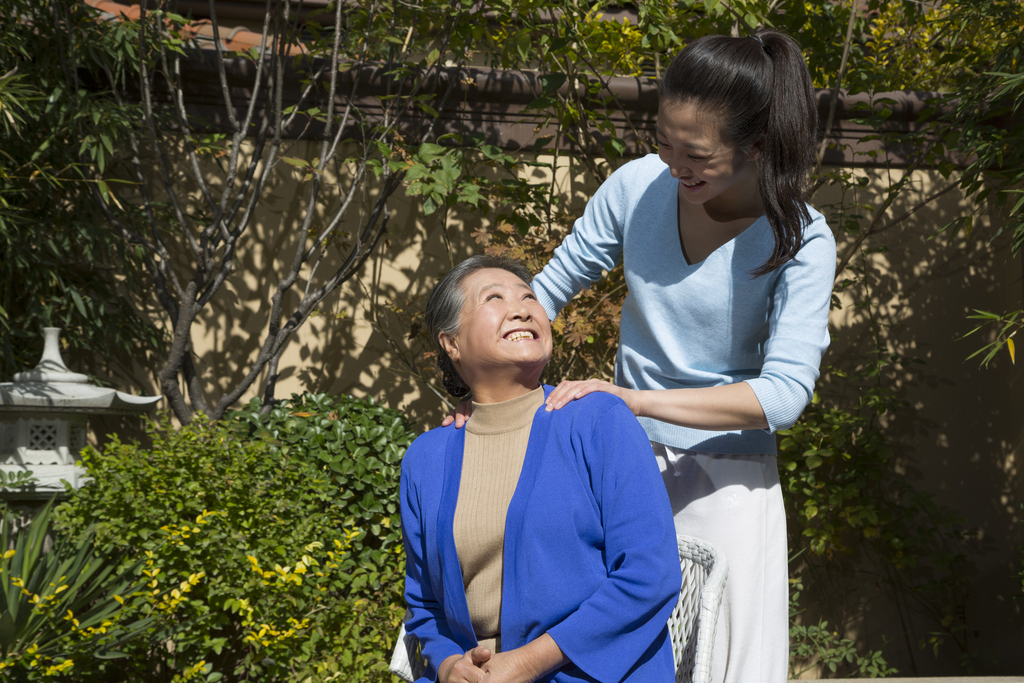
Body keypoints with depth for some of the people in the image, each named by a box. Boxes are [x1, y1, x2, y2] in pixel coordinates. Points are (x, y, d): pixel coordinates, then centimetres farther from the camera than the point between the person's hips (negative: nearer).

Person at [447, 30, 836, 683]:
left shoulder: (801, 240, -16)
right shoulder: (638, 186, -8)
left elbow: (785, 391, -24)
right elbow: (550, 289, 4)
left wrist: (636, 398, -31)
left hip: (725, 476, -2)